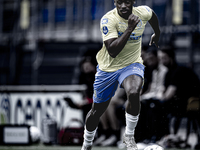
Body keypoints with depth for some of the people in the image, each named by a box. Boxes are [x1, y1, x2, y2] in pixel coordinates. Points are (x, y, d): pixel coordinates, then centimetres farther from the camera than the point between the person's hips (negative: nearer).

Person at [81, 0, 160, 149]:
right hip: (108, 68, -1)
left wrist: (157, 33, 33)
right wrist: (130, 29, -40)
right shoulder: (108, 19, -24)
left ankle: (129, 136, -12)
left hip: (132, 64, 1)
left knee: (133, 93, -33)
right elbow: (112, 51, -33)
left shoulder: (143, 12, -12)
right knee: (97, 111, 12)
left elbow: (153, 15, 16)